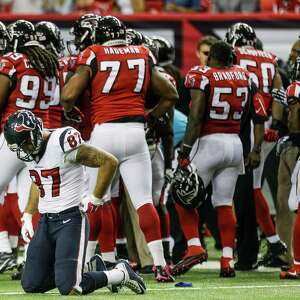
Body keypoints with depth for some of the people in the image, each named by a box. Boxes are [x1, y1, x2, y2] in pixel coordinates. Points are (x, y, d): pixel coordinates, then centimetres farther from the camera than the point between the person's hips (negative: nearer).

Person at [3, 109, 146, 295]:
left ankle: (120, 274, 6)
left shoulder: (63, 143, -19)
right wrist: (27, 216, 21)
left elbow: (109, 162, -17)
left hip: (70, 219, -8)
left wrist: (94, 200, -11)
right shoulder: (29, 149, 6)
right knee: (31, 285, -1)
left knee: (69, 289, -17)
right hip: (45, 222, 8)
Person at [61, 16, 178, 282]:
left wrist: (69, 111, 14)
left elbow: (68, 95, -7)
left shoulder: (94, 56, 1)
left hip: (104, 131, -2)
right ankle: (160, 265, -5)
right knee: (143, 201, 1)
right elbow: (171, 95, 20)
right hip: (136, 132, 2)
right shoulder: (143, 56, 12)